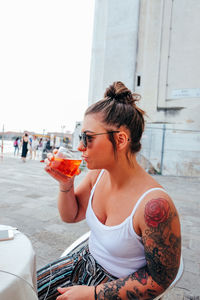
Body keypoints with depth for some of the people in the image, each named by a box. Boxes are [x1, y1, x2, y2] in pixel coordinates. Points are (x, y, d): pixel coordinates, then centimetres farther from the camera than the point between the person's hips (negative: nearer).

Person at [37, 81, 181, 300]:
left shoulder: (154, 204, -31)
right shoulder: (97, 174, -12)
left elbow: (161, 279, -18)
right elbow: (70, 215, 3)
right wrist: (65, 184, -16)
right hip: (85, 262, 5)